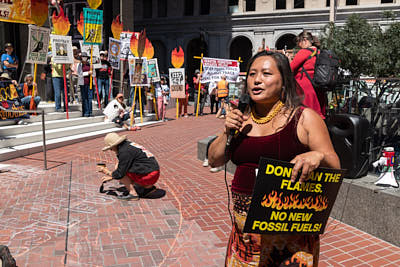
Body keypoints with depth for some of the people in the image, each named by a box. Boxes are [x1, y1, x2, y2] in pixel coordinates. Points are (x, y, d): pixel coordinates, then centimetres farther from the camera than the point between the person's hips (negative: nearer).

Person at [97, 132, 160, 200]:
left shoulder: (124, 151, -15)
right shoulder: (127, 145, 14)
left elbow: (120, 173, -13)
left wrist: (107, 172, 4)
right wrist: (111, 176, 22)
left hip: (149, 176, -9)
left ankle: (133, 194, -5)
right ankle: (148, 187, 13)